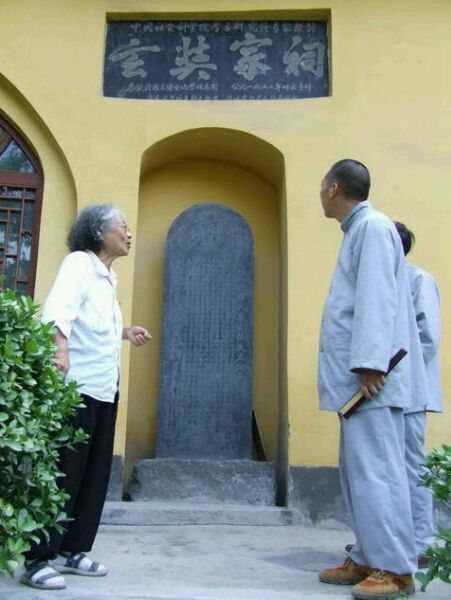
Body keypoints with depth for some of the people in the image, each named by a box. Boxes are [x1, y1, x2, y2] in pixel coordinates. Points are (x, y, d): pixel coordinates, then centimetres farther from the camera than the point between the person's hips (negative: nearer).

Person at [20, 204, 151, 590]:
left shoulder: (109, 277, 17)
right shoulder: (79, 263, -8)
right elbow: (59, 310, -25)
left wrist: (124, 332, 16)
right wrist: (60, 350, -40)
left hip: (104, 388, 9)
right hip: (76, 386, -9)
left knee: (95, 473, 11)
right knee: (63, 472, -5)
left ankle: (72, 550, 21)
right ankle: (38, 559, 4)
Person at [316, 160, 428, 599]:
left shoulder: (373, 226, -7)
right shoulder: (357, 232, 22)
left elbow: (377, 299, -17)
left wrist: (369, 364, -22)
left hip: (371, 376, -10)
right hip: (357, 377, 10)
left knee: (374, 470, -7)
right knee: (357, 470, 11)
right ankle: (368, 559, 18)